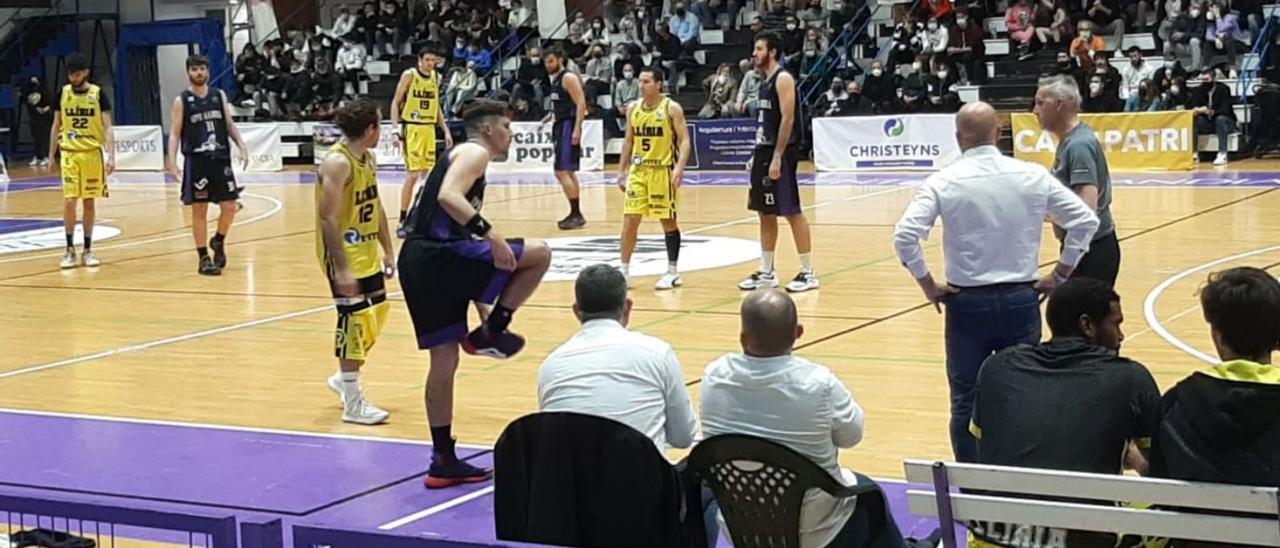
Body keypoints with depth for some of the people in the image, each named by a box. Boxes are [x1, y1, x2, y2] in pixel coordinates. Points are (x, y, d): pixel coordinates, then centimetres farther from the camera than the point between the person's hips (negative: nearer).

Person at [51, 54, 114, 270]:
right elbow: (56, 126, 11)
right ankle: (70, 249, 4)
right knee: (69, 201, -6)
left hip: (93, 153, -1)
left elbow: (107, 128, -6)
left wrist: (111, 156, -15)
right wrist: (51, 155, 7)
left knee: (90, 202, 5)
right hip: (69, 154, 1)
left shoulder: (98, 94, -4)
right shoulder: (63, 93, 3)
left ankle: (87, 250, 13)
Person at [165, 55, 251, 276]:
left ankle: (218, 241, 27)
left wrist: (242, 146, 0)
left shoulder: (219, 96, 9)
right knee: (199, 209, 0)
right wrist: (172, 160, -14)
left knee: (229, 206, 1)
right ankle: (203, 258, 7)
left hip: (221, 159, 3)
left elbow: (230, 125, 13)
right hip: (196, 161, -3)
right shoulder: (182, 100, 0)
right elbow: (175, 133, -2)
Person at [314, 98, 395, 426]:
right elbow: (328, 219, -25)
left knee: (377, 314, 16)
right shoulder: (337, 163, -21)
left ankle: (345, 377, 34)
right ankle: (353, 404, 0)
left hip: (367, 253, 9)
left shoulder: (367, 158, 7)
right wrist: (341, 269, -28)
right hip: (344, 255, -9)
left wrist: (387, 250, 15)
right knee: (356, 320, -7)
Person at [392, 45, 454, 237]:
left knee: (428, 174, 7)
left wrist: (446, 130, 14)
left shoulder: (436, 77, 10)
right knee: (412, 175, -11)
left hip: (429, 129, 6)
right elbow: (396, 103, -5)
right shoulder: (409, 75, -8)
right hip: (412, 128, -6)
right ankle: (402, 222, -6)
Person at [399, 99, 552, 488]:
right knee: (539, 254, -6)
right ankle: (490, 332, -1)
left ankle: (443, 461, 17)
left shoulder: (457, 155, 28)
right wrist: (489, 234, -26)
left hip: (417, 260, 10)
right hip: (441, 255, -10)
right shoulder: (475, 152, -2)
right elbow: (448, 197, -21)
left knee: (444, 357, 13)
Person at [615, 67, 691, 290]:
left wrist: (680, 167, -23)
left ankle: (672, 273, 13)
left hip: (663, 171, -4)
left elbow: (684, 140, -10)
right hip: (638, 171, 4)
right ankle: (624, 271, 6)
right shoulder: (633, 109, 7)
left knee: (668, 221, 3)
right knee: (630, 219, -1)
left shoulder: (671, 108, -8)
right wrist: (622, 171, 11)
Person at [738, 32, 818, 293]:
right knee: (765, 213, 12)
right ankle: (766, 273, 18)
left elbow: (787, 119, -19)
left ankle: (808, 273, -1)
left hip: (780, 154, -10)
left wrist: (777, 157, -23)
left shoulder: (783, 79, -13)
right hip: (764, 152, 10)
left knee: (792, 212, -6)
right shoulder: (766, 82, 16)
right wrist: (758, 155, 18)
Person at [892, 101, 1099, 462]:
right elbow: (1085, 220, 0)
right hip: (1021, 300, 2)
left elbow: (905, 236, -16)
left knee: (966, 403, 8)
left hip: (967, 302, -2)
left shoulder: (944, 182, -8)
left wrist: (928, 286, -5)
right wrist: (1059, 276, 7)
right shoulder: (1033, 176, -2)